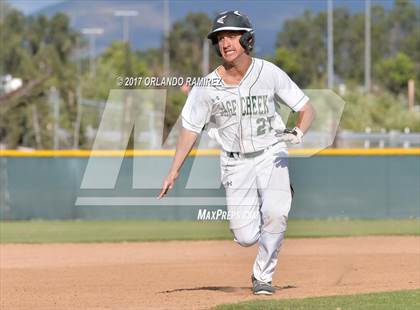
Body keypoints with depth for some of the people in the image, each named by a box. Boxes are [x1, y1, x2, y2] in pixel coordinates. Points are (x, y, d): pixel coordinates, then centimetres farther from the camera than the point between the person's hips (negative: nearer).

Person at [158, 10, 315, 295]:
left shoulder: (269, 73, -10)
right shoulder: (207, 87, -7)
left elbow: (307, 109, -4)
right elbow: (191, 129, 1)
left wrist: (298, 132, -25)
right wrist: (174, 172, -4)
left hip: (271, 154, -1)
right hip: (236, 163, 1)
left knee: (275, 214, -26)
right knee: (246, 237, -7)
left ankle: (263, 276, -4)